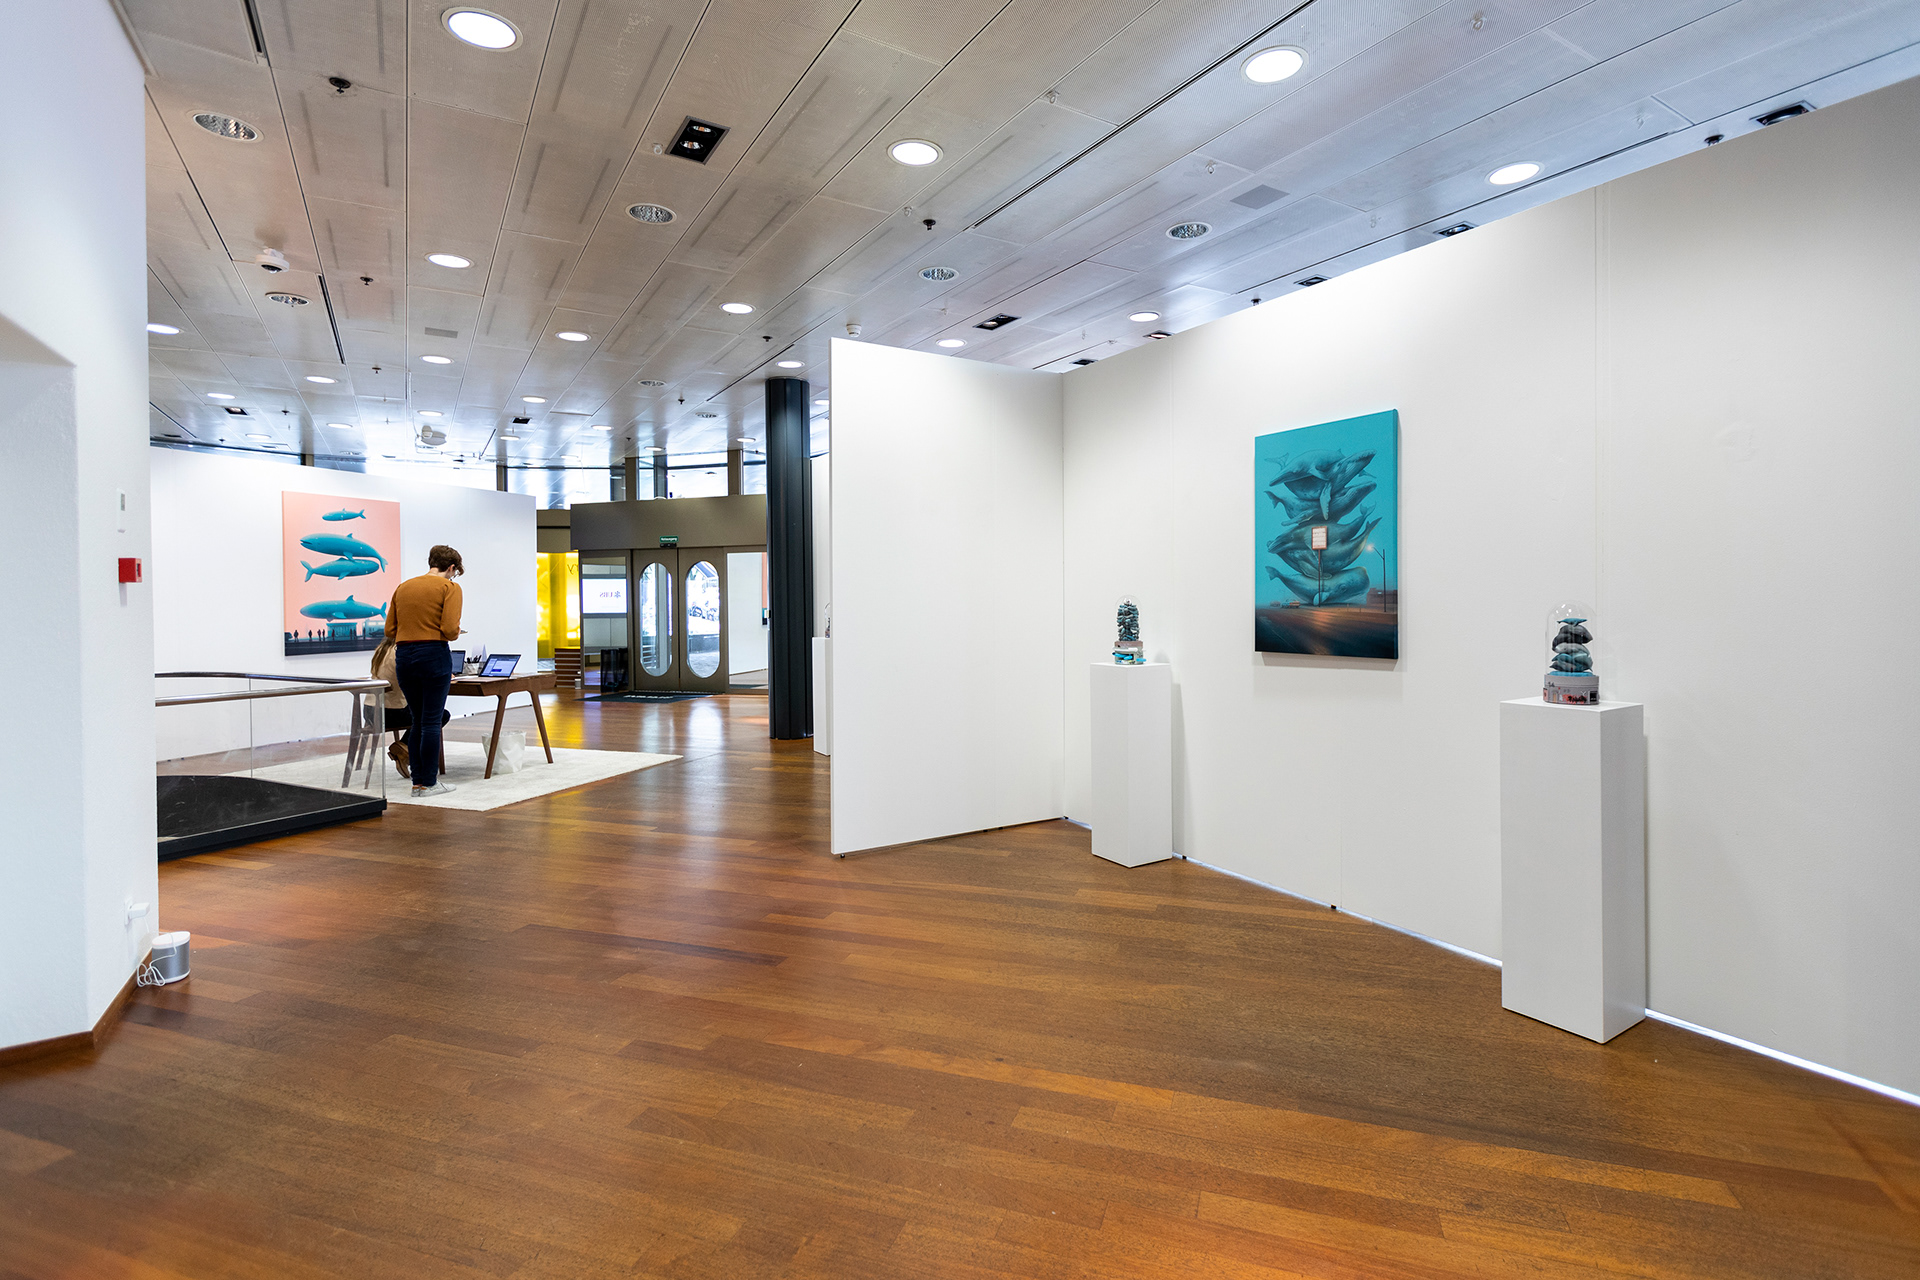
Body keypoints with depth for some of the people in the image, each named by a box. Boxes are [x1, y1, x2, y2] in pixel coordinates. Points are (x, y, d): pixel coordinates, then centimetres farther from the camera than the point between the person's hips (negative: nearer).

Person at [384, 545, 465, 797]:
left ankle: (418, 782, 15)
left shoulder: (403, 587, 14)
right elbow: (450, 630, -15)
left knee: (417, 721, 13)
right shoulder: (450, 587, -4)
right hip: (434, 655, -6)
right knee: (432, 721, 0)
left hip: (403, 656, 6)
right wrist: (456, 633, 6)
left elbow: (390, 630, 10)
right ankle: (429, 783, 5)